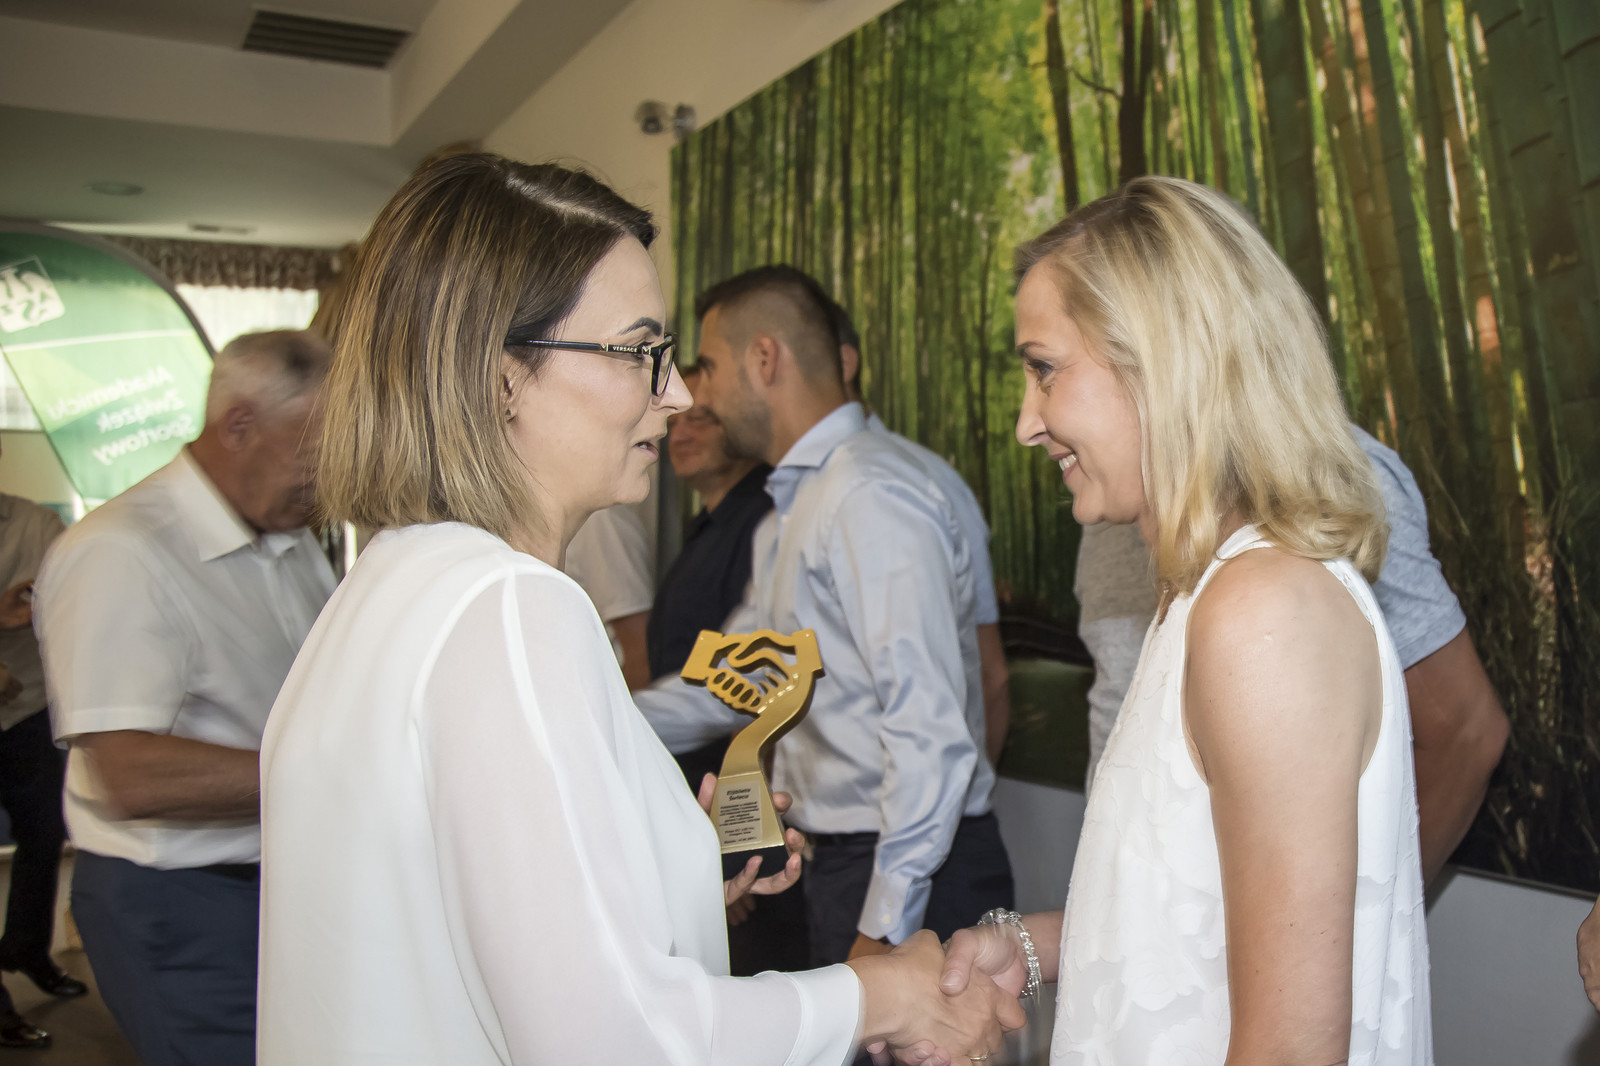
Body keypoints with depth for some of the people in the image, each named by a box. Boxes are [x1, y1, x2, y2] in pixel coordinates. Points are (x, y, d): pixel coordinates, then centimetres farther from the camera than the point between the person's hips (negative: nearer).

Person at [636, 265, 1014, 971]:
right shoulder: (790, 517, 13)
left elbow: (929, 726, -24)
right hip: (844, 858, 9)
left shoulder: (871, 497, -20)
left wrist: (886, 928, -21)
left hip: (912, 873, -9)